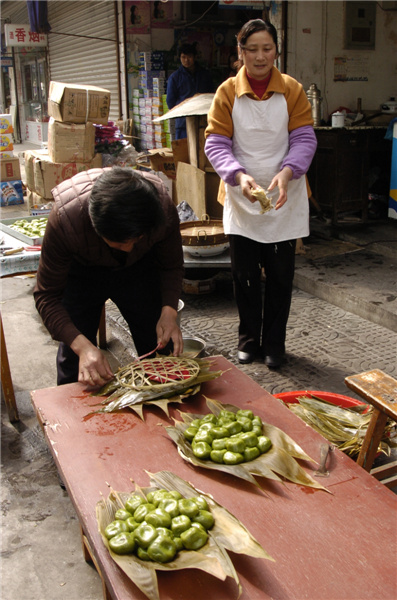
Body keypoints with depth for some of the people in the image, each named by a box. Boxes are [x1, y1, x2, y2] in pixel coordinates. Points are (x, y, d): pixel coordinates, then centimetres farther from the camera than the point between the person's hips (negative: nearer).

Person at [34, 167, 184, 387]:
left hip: (139, 269, 2)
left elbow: (172, 266, -12)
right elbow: (46, 296, -27)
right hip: (81, 272, -1)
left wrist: (169, 311, -29)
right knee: (75, 361, -6)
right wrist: (82, 346, -40)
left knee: (161, 350, 3)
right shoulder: (66, 218, -38)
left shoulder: (163, 208, -33)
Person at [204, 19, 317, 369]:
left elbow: (304, 139, -4)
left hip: (284, 199, 0)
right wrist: (239, 175, -25)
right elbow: (216, 143, -7)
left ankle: (274, 342, 23)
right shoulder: (227, 92, -1)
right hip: (241, 198, 0)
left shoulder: (292, 90, 0)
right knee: (245, 274, 7)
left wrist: (287, 172, -24)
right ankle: (248, 339, 27)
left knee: (280, 274, 5)